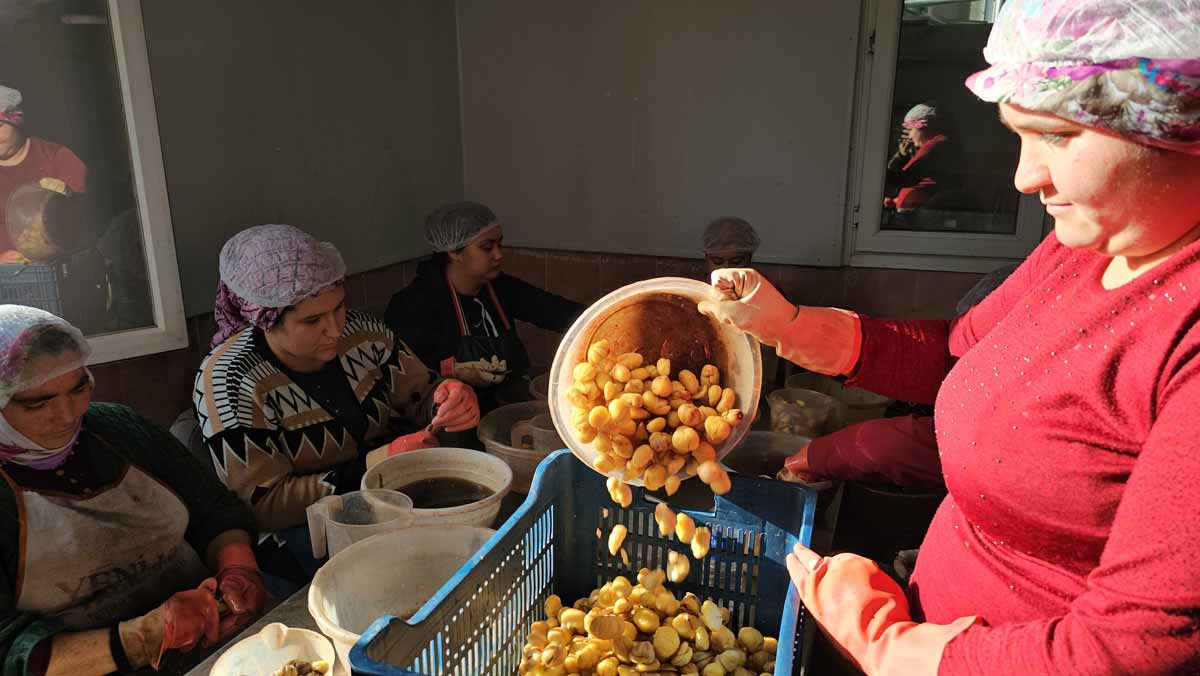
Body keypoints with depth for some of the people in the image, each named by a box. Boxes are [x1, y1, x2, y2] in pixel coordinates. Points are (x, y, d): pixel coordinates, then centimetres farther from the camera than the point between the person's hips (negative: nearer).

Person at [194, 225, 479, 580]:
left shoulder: (361, 331, -5)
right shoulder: (227, 382, -17)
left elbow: (420, 395, 7)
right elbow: (262, 506, -16)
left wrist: (447, 398, -19)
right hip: (302, 528, -5)